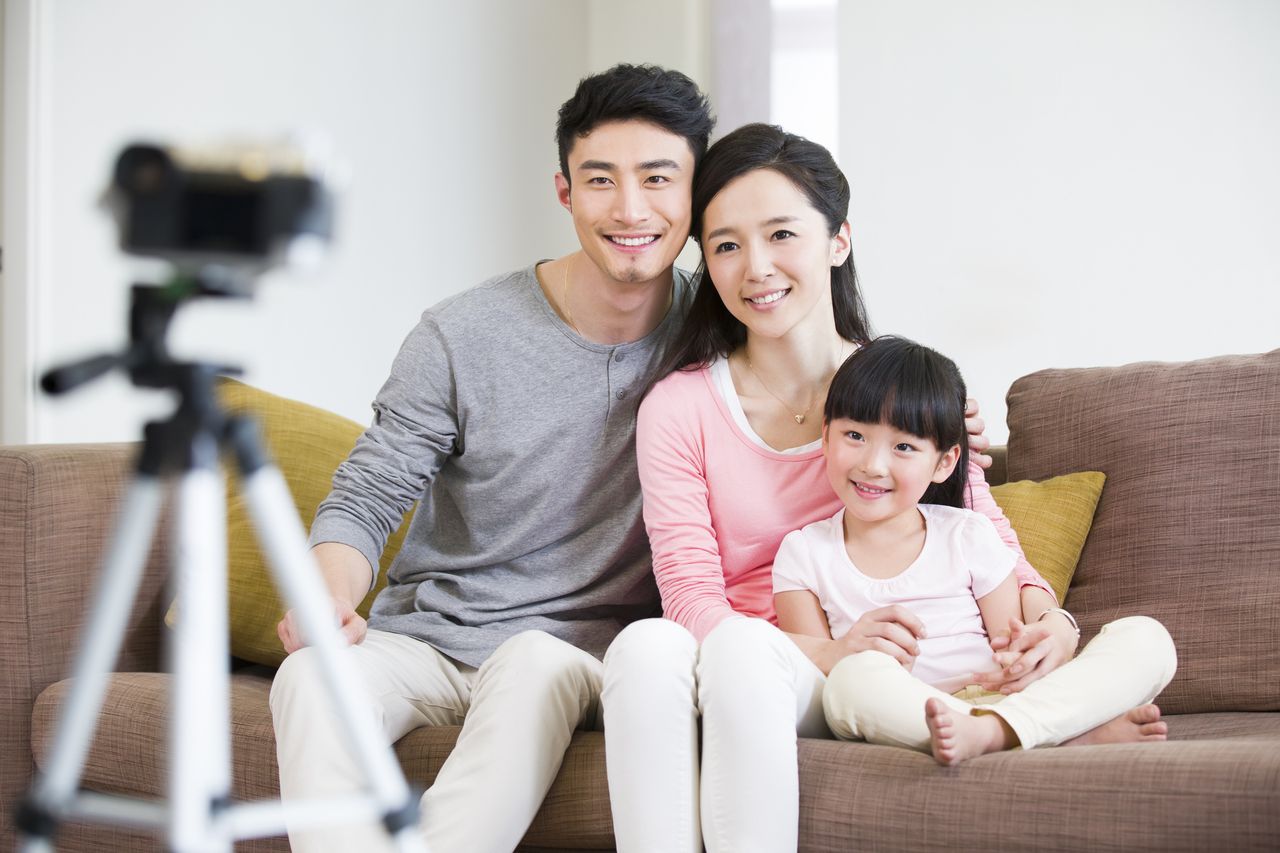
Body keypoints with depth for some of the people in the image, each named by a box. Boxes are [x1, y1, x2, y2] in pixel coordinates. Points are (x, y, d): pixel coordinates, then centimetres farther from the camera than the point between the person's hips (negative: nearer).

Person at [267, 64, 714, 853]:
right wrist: (327, 600, -23)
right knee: (312, 673, -31)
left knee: (536, 665, -37)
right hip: (428, 633, 1)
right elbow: (364, 500, -3)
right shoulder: (462, 338, -4)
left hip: (584, 647, -1)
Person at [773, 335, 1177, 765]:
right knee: (854, 676, -37)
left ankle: (990, 732, -40)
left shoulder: (969, 537, 9)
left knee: (1146, 637, -16)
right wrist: (863, 650, -20)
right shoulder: (804, 552, 7)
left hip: (995, 702, 2)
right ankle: (1087, 733, -38)